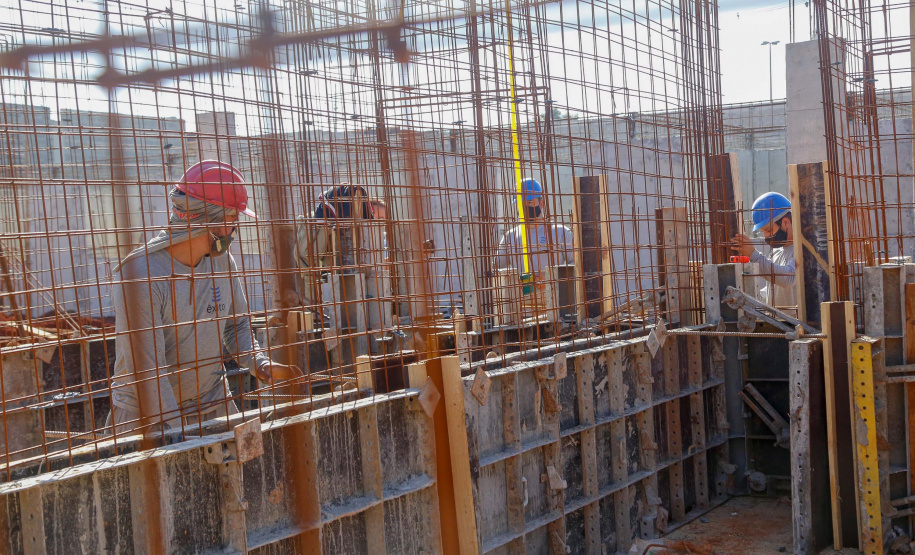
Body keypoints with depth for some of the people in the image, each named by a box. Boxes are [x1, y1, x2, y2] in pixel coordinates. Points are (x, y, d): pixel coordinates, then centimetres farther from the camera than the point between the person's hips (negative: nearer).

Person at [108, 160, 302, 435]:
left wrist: (259, 363, -6)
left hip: (212, 402, 5)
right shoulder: (139, 274, -22)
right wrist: (179, 435, -26)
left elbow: (237, 324, 13)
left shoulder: (221, 261, -1)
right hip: (148, 412, -5)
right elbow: (145, 372, -24)